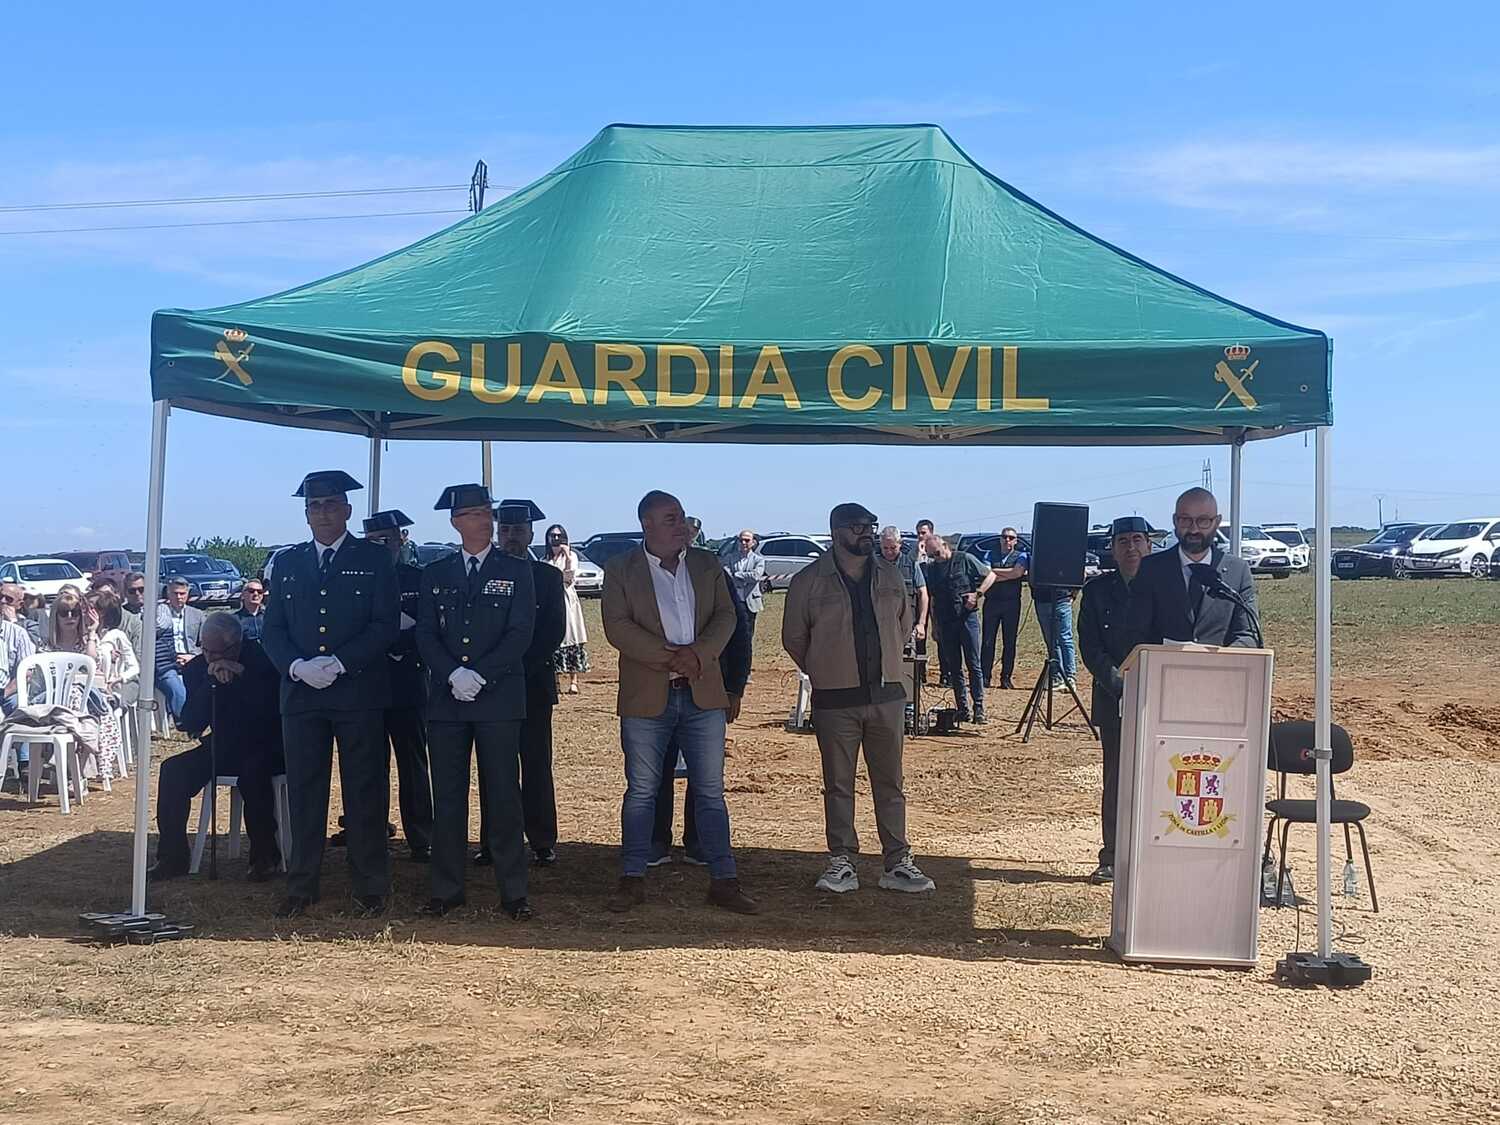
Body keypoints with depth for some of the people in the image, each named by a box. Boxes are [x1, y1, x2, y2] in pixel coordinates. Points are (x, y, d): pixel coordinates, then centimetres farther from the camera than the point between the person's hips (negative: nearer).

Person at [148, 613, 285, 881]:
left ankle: (265, 855, -21)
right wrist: (210, 682, -22)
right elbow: (190, 724, -9)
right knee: (173, 770, -15)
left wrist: (242, 675, -28)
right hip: (225, 746, 5)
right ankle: (172, 857, -6)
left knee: (252, 771, -36)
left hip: (265, 747, -5)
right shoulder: (197, 668, -2)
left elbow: (271, 713, -23)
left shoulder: (263, 660, -14)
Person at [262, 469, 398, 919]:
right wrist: (296, 666, -9)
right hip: (300, 692, 3)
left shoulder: (374, 559, 3)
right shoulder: (287, 562, 14)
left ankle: (370, 888, 10)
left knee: (365, 792, 2)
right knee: (303, 792, 6)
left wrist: (339, 662, -15)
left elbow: (386, 624, -5)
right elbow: (272, 628, 10)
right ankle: (301, 887, 14)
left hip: (359, 692, -3)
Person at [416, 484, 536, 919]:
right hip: (445, 700, 2)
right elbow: (425, 635, 5)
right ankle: (446, 890, 13)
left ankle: (513, 892, 5)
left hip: (499, 699, -2)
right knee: (447, 797, 5)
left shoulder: (516, 571, 5)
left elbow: (520, 634, -4)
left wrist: (479, 676, -14)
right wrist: (453, 675, -12)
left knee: (504, 796, -1)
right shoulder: (435, 574, 12)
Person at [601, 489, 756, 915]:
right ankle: (633, 879, 16)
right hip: (646, 696, -2)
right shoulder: (620, 571, 0)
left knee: (710, 791, 5)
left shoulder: (707, 565, 10)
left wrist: (698, 654, -16)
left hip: (702, 693, 2)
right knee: (641, 791, 6)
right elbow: (617, 627, -10)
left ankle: (723, 880, 9)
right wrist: (669, 657, -18)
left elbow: (725, 616, 2)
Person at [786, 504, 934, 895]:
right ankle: (841, 863, 13)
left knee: (890, 783, 7)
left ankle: (898, 863, 13)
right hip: (835, 701, -3)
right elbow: (793, 638, 4)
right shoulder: (809, 582, -6)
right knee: (838, 785, 5)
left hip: (887, 695, 3)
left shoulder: (889, 574, 6)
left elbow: (904, 624, 19)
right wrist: (824, 672, 9)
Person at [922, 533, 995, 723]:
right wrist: (934, 625, 11)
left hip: (967, 617, -4)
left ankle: (979, 708, -4)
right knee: (955, 668, 5)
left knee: (973, 665, -5)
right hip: (945, 621, 4)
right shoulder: (932, 568, 10)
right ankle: (963, 709, 10)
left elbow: (990, 575, 3)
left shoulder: (964, 559, -1)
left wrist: (977, 594, -10)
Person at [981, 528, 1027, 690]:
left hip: (1011, 603, -1)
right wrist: (1008, 575, -8)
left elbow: (1017, 572, -13)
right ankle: (986, 677, 1)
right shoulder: (990, 556, 13)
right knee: (988, 641, -2)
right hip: (991, 602, 1)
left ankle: (1006, 677, 6)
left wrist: (995, 571, -6)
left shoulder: (1021, 556, 7)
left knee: (1009, 642, 1)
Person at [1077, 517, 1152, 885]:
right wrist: (1121, 687, -10)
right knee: (1115, 781, 4)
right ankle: (1111, 861, 11)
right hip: (1114, 701, 1)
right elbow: (1091, 649, 1)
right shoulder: (1097, 590, 6)